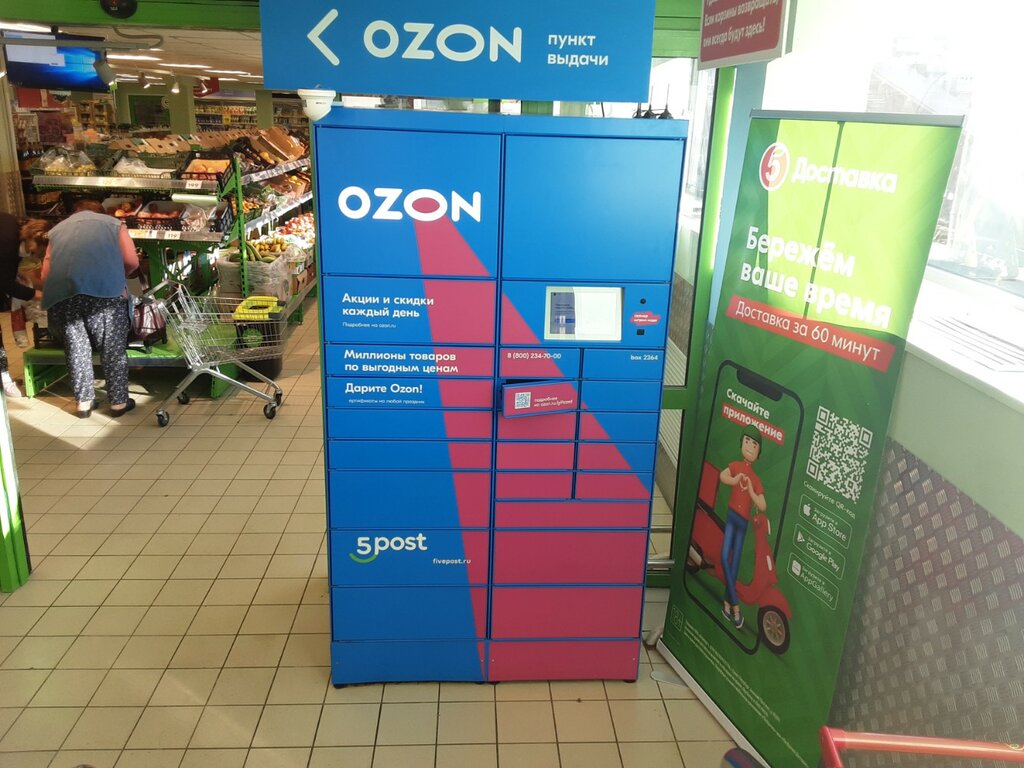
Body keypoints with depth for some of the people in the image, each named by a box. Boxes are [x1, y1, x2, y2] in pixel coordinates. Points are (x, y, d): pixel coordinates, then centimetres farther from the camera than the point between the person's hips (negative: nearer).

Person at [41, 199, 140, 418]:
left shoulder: (58, 229, 29)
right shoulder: (113, 223, 23)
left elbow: (45, 274, 21)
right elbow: (132, 262, 11)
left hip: (61, 292, 3)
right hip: (104, 289, -3)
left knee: (76, 348, 16)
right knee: (113, 348, 10)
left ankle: (84, 401, 23)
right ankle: (119, 401, 16)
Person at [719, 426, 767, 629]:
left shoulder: (756, 480, 5)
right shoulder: (735, 466, 2)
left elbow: (763, 507, -4)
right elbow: (722, 476, -17)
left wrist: (751, 490, -16)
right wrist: (735, 480, -32)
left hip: (744, 521, 2)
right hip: (731, 516, -2)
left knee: (735, 563, 6)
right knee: (725, 557, -12)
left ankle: (727, 602, 16)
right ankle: (735, 605, -5)